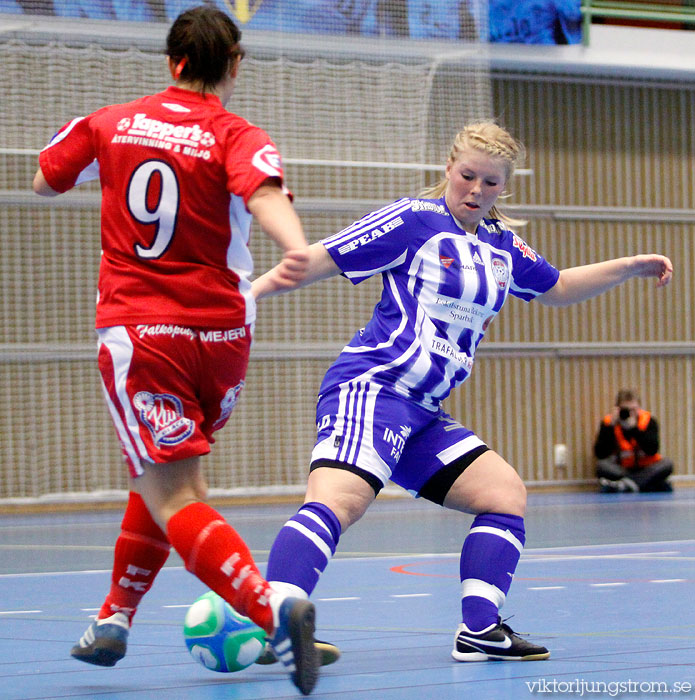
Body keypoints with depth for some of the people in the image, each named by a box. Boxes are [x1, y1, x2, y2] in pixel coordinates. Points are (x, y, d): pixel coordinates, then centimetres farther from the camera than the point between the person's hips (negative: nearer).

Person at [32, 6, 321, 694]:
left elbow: (43, 181, 20)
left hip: (136, 330, -2)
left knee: (174, 500, -10)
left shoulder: (111, 122, 3)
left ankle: (270, 606, -34)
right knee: (164, 475, 25)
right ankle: (114, 619, 34)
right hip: (223, 333, 2)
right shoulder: (237, 137, -5)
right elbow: (264, 195, -27)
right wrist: (296, 252, -46)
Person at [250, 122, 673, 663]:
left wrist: (631, 267, 32)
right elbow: (322, 259, -4)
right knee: (339, 500, -29)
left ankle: (480, 629, 6)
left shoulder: (502, 245, 19)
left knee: (505, 493, 8)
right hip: (370, 388, -9)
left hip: (422, 414, 9)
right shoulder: (414, 220, -3)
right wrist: (246, 293, -12)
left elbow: (557, 289, 37)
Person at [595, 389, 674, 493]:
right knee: (602, 465, -29)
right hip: (620, 471, -1)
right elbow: (600, 454, -15)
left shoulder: (648, 421, -3)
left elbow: (652, 450, -17)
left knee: (667, 464, -26)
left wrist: (634, 428, -24)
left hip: (645, 470, 1)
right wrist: (610, 427, -22)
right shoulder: (608, 423, -5)